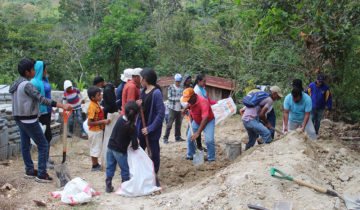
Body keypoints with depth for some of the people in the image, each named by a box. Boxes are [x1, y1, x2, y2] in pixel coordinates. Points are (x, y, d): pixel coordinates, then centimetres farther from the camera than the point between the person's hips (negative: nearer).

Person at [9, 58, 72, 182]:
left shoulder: (15, 84, 9)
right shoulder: (27, 85, -20)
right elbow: (42, 99, -28)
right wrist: (62, 106, -32)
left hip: (19, 119, 10)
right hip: (29, 120, -10)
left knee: (25, 145, 17)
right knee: (43, 145, -3)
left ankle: (29, 170, 27)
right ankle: (41, 174, -1)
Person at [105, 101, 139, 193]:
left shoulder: (120, 119, -9)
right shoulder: (132, 127, -21)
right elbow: (135, 144, -19)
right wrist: (135, 146, 3)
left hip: (110, 147, 6)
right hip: (120, 151, -5)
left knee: (110, 167, 19)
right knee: (125, 169, 12)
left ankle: (108, 186, 30)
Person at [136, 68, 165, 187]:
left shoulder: (156, 93, -17)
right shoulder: (143, 91, 7)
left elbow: (161, 113, -18)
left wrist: (150, 128, -19)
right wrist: (138, 106, -7)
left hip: (153, 129, -7)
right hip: (142, 127, 7)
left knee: (154, 152, 6)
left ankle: (154, 176, 21)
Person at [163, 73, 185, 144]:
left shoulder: (181, 88, 10)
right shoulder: (171, 87, -2)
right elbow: (169, 97, -9)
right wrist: (178, 98, -18)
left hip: (180, 108, 5)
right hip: (172, 108, -4)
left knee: (178, 123, 8)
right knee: (169, 124, -6)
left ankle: (178, 137, 18)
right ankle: (165, 138, -2)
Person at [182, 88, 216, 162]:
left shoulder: (203, 102, -37)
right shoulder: (191, 100, -13)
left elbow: (205, 119, -44)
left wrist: (198, 133, -50)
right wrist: (186, 108, -8)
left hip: (208, 121, -7)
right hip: (196, 121, 7)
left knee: (209, 140, -20)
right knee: (190, 138, 2)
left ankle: (211, 159, -3)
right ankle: (190, 156, 23)